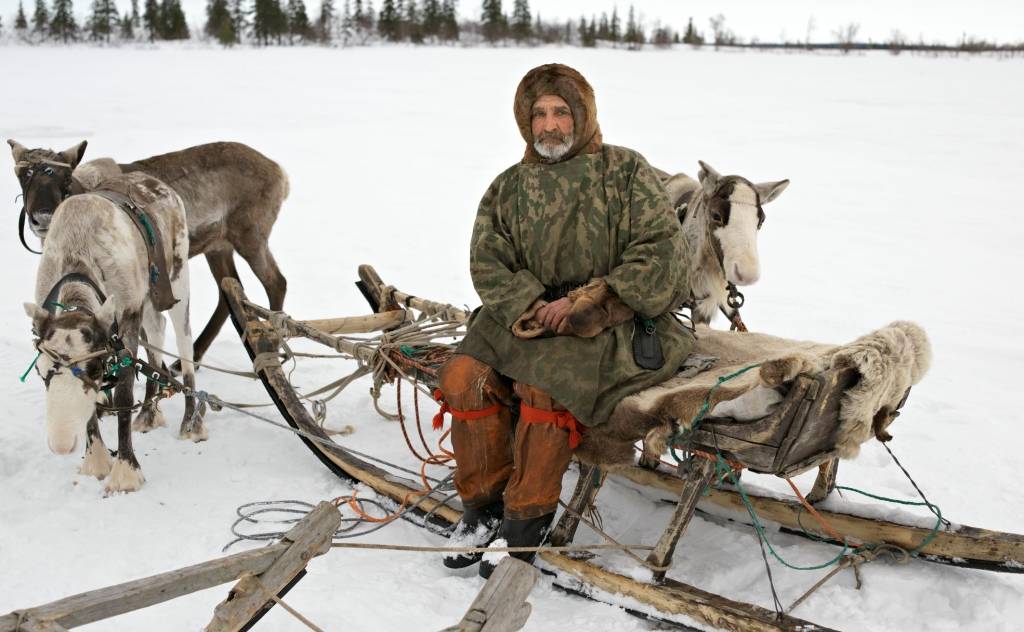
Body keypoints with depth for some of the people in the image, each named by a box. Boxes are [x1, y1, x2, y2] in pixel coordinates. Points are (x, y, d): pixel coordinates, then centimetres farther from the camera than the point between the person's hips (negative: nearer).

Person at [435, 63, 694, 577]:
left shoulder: (626, 172, 3)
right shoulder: (508, 188, 14)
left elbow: (660, 255, -6)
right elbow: (488, 264, 7)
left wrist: (586, 304, -16)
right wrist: (536, 305, -14)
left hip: (615, 324, -4)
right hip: (526, 317, 5)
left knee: (545, 385, -31)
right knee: (464, 375, -21)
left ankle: (526, 521, -12)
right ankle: (484, 505, -2)